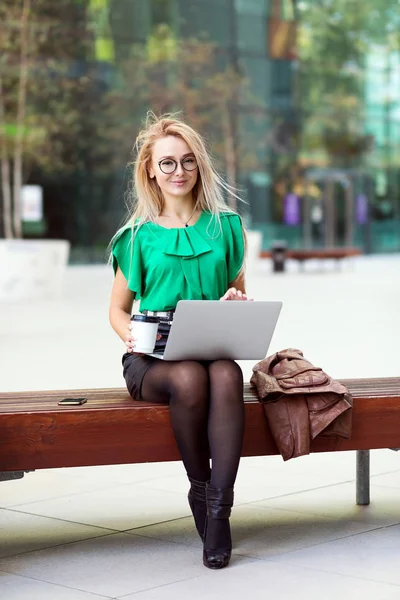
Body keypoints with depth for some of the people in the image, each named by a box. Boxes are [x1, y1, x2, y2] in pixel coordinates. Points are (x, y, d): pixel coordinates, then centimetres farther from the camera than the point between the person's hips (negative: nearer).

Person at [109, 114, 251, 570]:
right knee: (189, 379, -37)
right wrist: (131, 336, -11)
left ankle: (218, 505, -34)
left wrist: (237, 302, -4)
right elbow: (118, 309, 12)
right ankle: (199, 488, -17)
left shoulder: (225, 227, 13)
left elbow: (238, 290, 21)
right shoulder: (138, 237, 8)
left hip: (214, 348, 1)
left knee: (227, 376, -36)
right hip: (152, 359, -1)